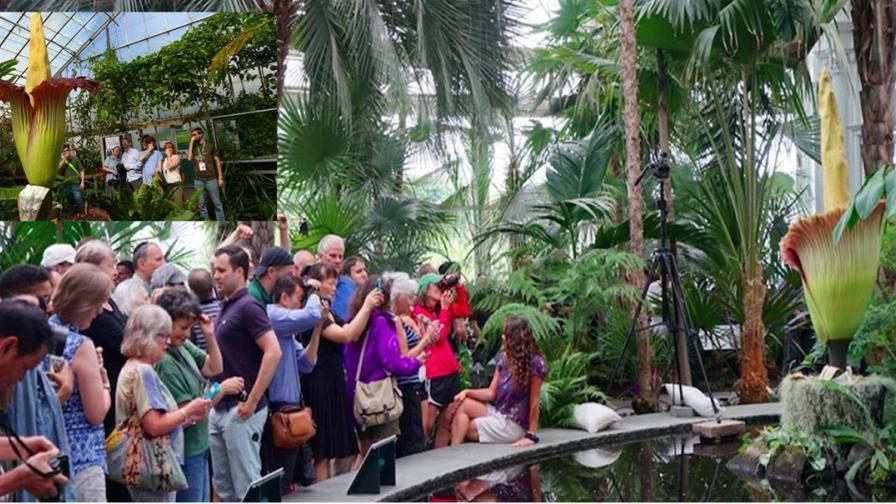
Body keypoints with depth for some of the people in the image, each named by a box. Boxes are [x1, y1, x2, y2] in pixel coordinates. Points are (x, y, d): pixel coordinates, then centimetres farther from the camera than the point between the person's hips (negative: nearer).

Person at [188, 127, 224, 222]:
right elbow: (189, 158, -7)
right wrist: (191, 142, -5)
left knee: (217, 203, -1)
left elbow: (217, 161, 5)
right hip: (198, 180, 3)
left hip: (211, 179, -2)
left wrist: (220, 177, -1)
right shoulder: (192, 147, 11)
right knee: (201, 205, 4)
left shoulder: (210, 146, 5)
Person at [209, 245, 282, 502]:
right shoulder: (225, 307, 14)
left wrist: (252, 402, -21)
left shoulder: (247, 307, -13)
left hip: (240, 410, -9)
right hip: (219, 408, 9)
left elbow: (273, 352, -22)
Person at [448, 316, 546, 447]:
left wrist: (531, 435, -14)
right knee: (462, 404, -11)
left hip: (513, 425, -7)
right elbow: (491, 393, 5)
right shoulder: (504, 358, 4)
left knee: (465, 429, -13)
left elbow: (533, 402, -16)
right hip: (498, 413, 7)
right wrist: (467, 392, -11)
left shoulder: (535, 364, -19)